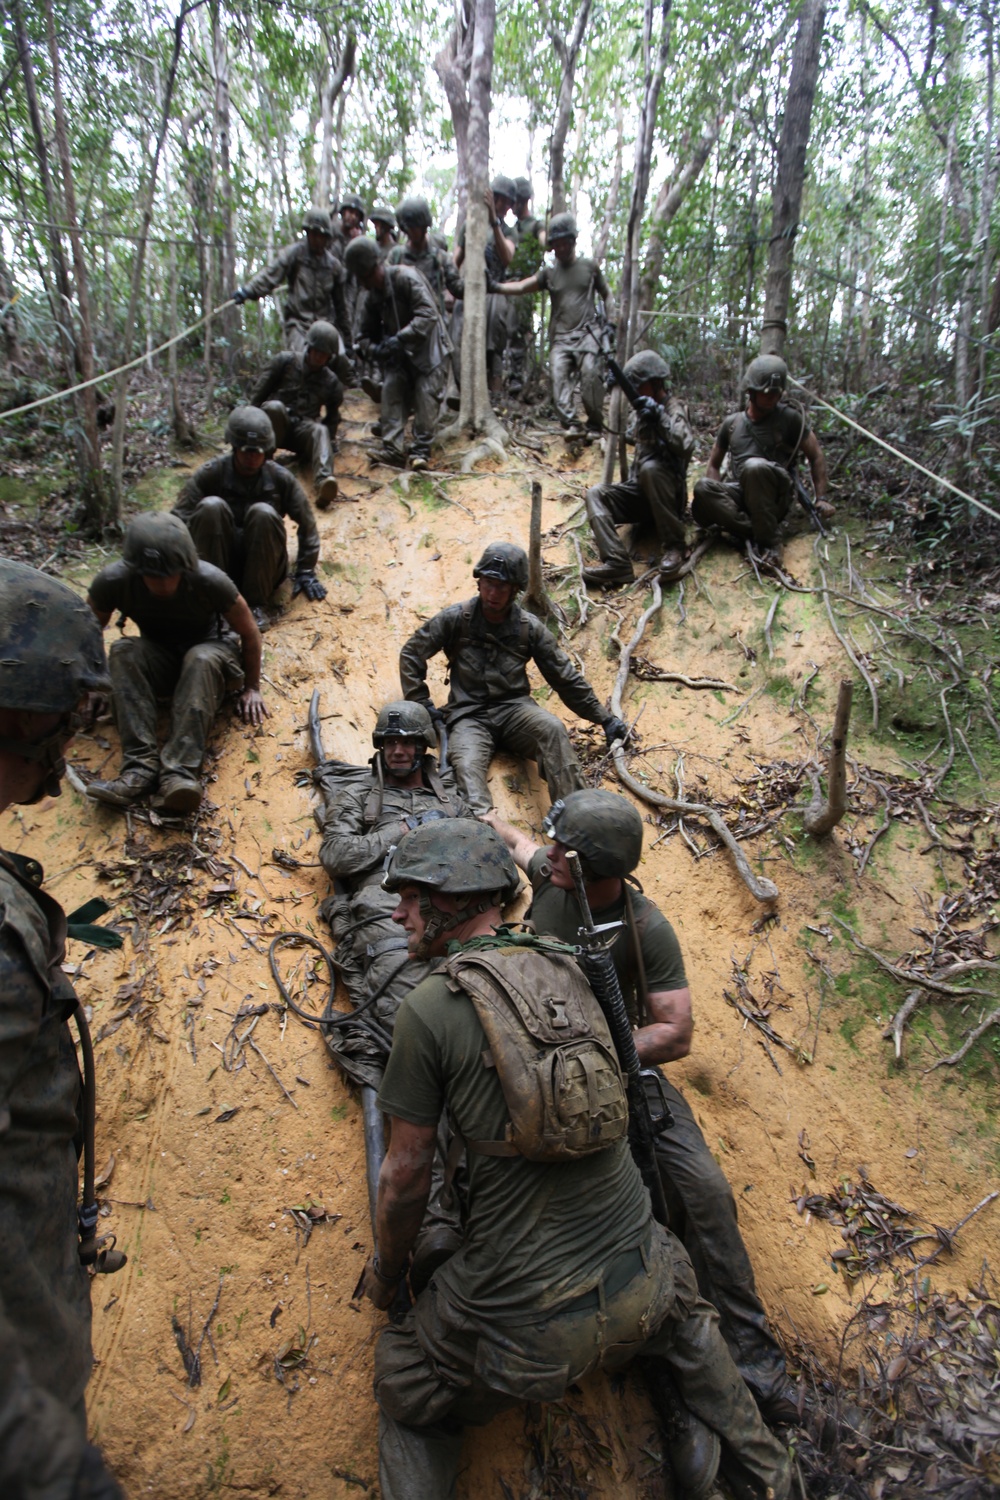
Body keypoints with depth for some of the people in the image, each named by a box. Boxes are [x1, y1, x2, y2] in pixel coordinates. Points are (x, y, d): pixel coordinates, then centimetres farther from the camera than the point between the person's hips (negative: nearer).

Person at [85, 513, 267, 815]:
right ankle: (140, 765, -38)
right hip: (157, 659, 3)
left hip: (209, 650, -2)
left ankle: (180, 771, -47)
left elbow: (249, 632, -12)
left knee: (203, 659, -38)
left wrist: (251, 688, -4)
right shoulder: (113, 580, -21)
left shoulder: (209, 581, -26)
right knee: (123, 651, -30)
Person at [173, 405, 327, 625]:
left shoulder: (280, 478, -6)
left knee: (263, 513, -28)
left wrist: (305, 571, 1)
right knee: (211, 506, -26)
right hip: (221, 563, 0)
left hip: (262, 566, 0)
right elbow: (180, 520, -11)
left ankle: (256, 604, -22)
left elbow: (306, 523, 3)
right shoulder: (210, 474, -9)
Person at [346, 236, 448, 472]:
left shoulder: (406, 277, -19)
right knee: (391, 390, -11)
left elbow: (427, 314, -28)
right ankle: (393, 448, -15)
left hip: (426, 346, -6)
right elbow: (367, 332, 12)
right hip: (398, 354, 6)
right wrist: (373, 348, -12)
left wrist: (400, 338, -35)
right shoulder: (373, 295, 3)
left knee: (426, 395, -13)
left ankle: (421, 450, -7)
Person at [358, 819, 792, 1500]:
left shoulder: (429, 1008, -16)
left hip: (524, 1314, -4)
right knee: (679, 1307, 39)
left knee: (410, 1405, 25)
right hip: (635, 1287, 5)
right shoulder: (566, 968, -2)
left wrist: (385, 1270, 11)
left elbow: (407, 1174, -7)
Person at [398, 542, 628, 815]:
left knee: (553, 729, -31)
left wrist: (604, 718, 11)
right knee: (466, 766, -32)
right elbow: (411, 654, 10)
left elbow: (565, 677, 11)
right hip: (469, 715, -1)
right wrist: (421, 704, 2)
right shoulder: (456, 618, 1)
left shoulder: (530, 628, 5)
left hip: (514, 709, 1)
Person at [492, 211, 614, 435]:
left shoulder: (590, 266, 10)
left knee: (591, 377, -16)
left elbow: (606, 295, 19)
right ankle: (570, 425, -17)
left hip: (587, 334, -2)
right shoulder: (549, 273, 11)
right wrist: (496, 287, -18)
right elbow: (523, 286, -2)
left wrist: (611, 323, 6)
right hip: (560, 337, 2)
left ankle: (595, 426, -6)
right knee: (559, 379, -15)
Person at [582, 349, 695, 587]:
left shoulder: (674, 408, -7)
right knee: (595, 493, -16)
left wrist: (659, 415, -30)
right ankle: (617, 562, -36)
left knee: (651, 467, -36)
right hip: (640, 491, 6)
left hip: (668, 494, -6)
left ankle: (674, 545, -25)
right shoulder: (643, 410, 15)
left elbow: (685, 446, -24)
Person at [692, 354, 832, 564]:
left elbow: (816, 456, 6)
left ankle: (768, 541, -30)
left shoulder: (790, 418, 1)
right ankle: (754, 530, -29)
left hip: (776, 497, -3)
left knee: (754, 466, -37)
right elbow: (714, 464, 15)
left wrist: (821, 498, 1)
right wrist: (716, 496, -3)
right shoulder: (732, 423, 10)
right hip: (740, 493, 3)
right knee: (702, 488, -28)